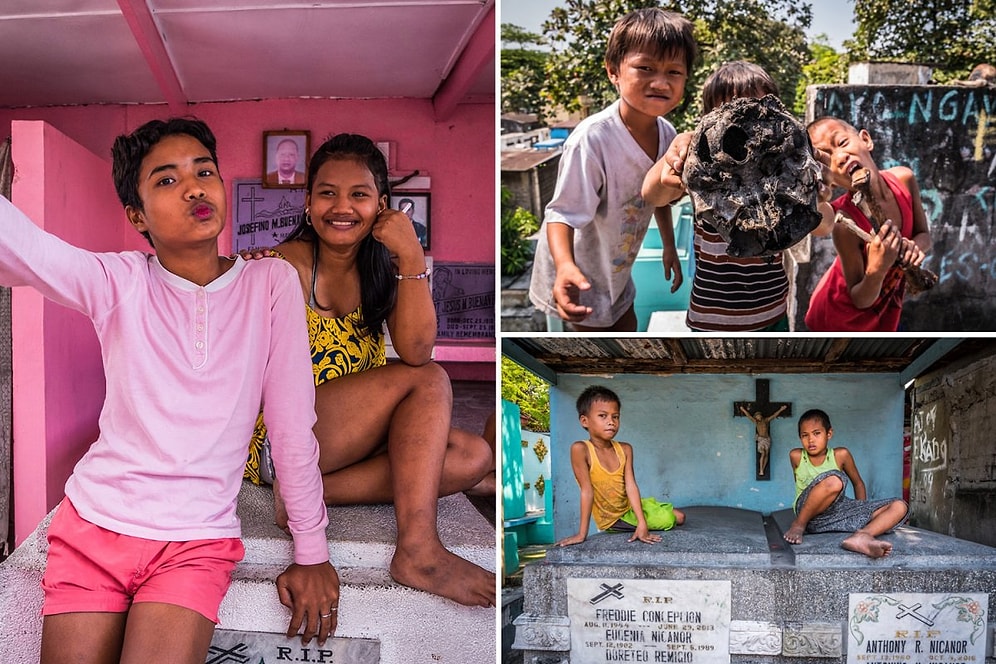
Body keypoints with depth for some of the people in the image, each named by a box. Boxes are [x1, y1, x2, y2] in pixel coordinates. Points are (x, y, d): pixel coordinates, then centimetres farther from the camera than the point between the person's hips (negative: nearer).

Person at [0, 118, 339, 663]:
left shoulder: (270, 283, -5)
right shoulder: (120, 283, -3)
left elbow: (292, 424, -4)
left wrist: (312, 554, -1)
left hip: (197, 541, -1)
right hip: (92, 522, 1)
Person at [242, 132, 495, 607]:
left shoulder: (384, 266, 4)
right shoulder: (288, 266, -9)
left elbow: (416, 350, -14)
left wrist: (411, 258, -22)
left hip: (352, 438, 6)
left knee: (475, 456, -13)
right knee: (429, 382, -21)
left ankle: (317, 489, -20)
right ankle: (418, 551, -30)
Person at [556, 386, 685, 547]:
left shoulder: (625, 449, -9)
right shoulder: (581, 449, -25)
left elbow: (631, 486, -16)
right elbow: (587, 491, -27)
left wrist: (642, 524, -26)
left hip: (631, 506, 5)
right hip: (613, 519, -5)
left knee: (679, 517, 2)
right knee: (667, 520, -11)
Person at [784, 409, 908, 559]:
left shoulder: (841, 455, 4)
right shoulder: (796, 456, 2)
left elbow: (858, 483, 16)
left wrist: (862, 513, 10)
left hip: (840, 513, 4)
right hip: (809, 513, -4)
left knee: (899, 507, -12)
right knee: (834, 480, -35)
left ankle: (861, 536, -41)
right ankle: (799, 524, -17)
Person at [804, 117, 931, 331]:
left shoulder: (903, 179, -21)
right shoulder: (844, 223, -35)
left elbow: (924, 235, -3)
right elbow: (860, 300, -24)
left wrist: (914, 247, -26)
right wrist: (876, 270, -44)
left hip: (887, 306, 5)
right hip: (843, 315, -5)